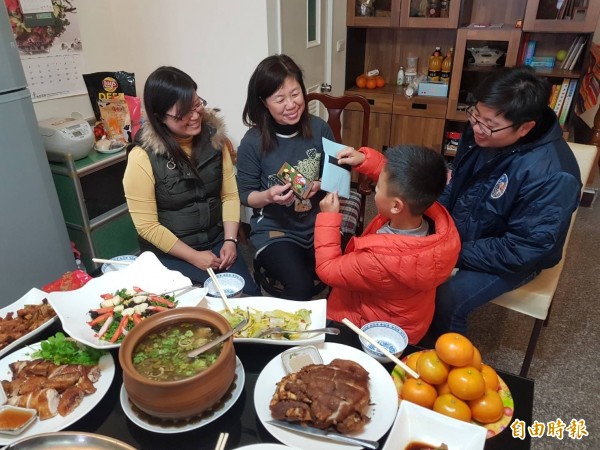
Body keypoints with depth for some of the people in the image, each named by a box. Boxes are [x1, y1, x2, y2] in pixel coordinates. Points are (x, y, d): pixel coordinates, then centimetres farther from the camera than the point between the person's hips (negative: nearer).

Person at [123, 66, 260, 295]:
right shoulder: (143, 157, -15)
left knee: (250, 294, -9)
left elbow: (230, 195, 2)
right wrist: (193, 256, -15)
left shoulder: (214, 138, -1)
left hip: (217, 242, 4)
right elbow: (147, 226, -13)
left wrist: (230, 241, -10)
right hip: (169, 253, -4)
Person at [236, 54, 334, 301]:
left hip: (318, 225, 3)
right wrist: (268, 196, -22)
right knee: (300, 286, -25)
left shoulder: (319, 129, -3)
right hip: (274, 229, -2)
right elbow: (246, 194, -1)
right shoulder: (252, 142, -10)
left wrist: (322, 185, -14)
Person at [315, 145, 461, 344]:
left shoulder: (381, 261, -43)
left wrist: (328, 217, -18)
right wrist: (364, 159, -14)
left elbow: (328, 270, -24)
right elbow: (402, 180, -4)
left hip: (375, 331, -6)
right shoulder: (438, 216, -24)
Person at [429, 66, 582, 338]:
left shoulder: (551, 175, -31)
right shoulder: (482, 134, -11)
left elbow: (522, 249, -27)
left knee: (445, 301, -25)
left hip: (512, 258, -6)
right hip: (459, 229, 7)